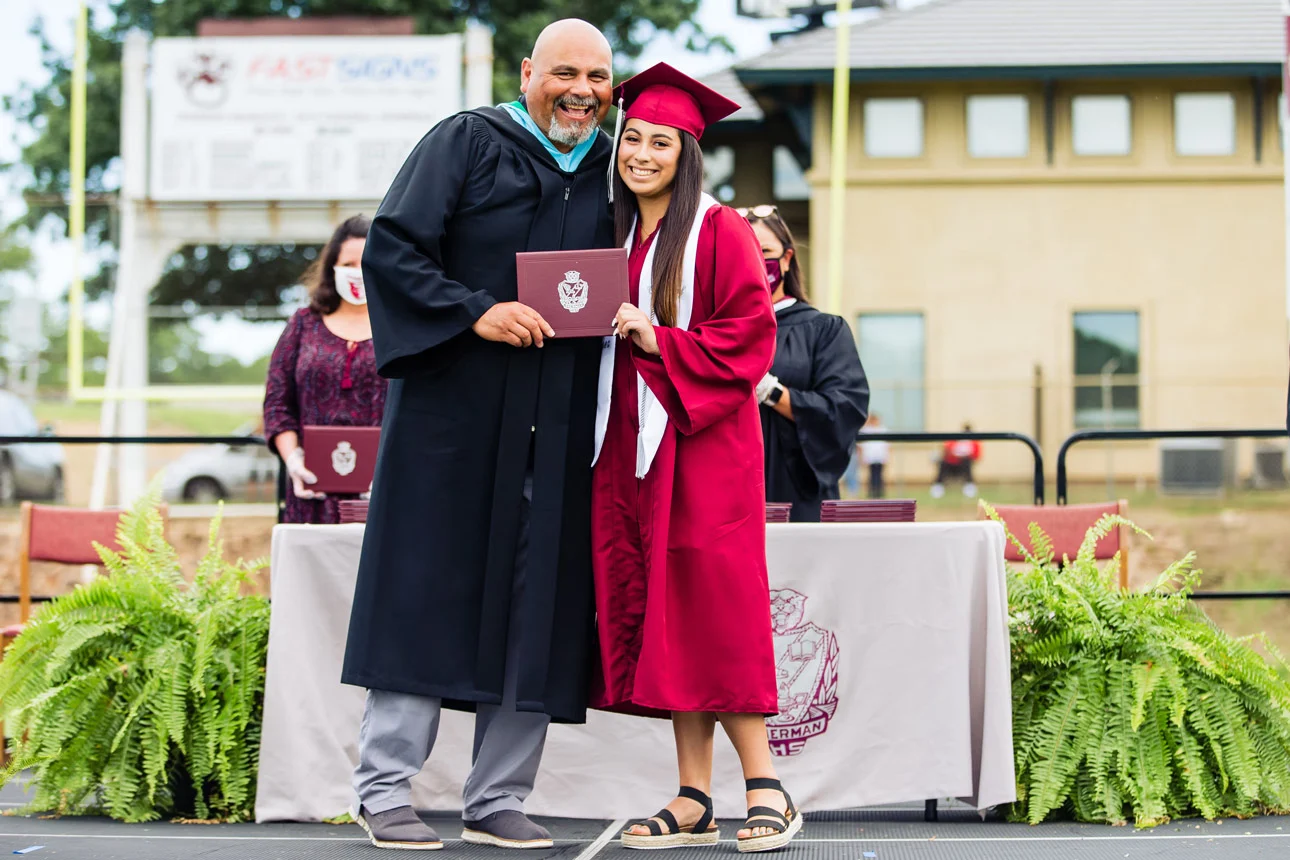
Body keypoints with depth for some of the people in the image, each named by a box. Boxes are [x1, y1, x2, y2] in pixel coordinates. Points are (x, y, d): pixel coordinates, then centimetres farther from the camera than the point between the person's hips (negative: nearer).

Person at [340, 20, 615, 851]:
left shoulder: (612, 173, 14)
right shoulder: (467, 143, 1)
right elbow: (392, 251, -7)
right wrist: (476, 313, -17)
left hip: (556, 430, 4)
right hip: (455, 414, -4)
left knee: (537, 610, 3)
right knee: (427, 590, -3)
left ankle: (498, 799, 10)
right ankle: (385, 789, 4)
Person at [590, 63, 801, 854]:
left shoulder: (719, 232, -4)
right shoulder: (616, 238, 16)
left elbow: (750, 337, -10)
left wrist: (661, 344, -17)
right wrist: (604, 332, 4)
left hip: (702, 443, -6)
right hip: (630, 445, 7)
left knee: (712, 611, -10)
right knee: (654, 612, 3)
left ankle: (766, 789, -4)